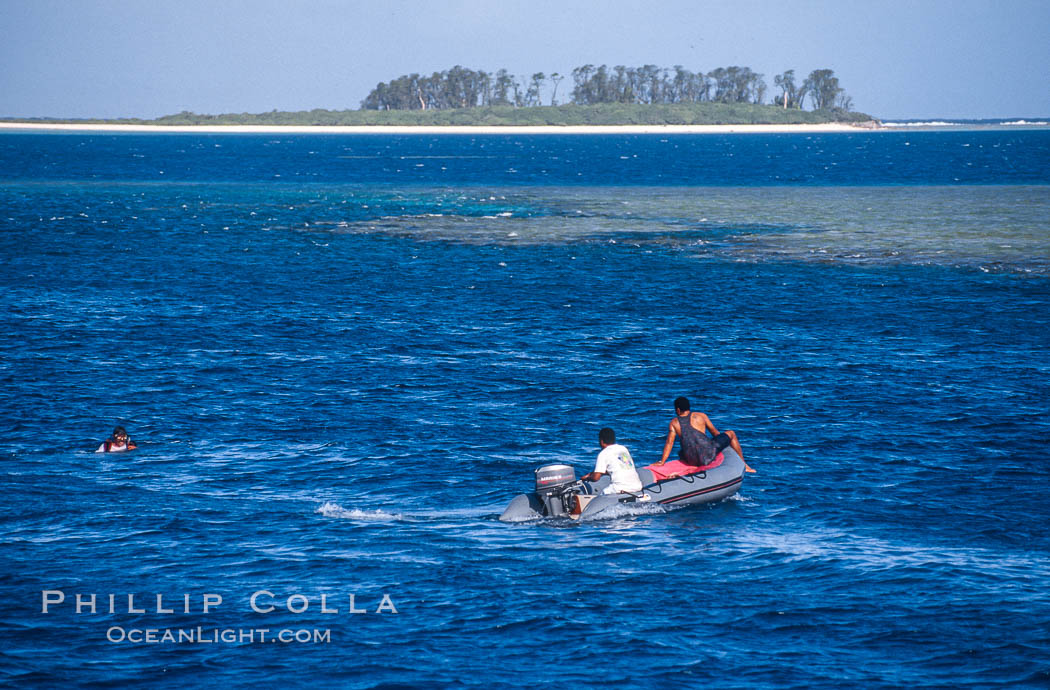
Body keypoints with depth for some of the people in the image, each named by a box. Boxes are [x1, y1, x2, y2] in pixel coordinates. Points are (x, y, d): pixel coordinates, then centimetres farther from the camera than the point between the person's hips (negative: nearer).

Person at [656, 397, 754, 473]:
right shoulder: (701, 416, 7)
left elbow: (669, 443, 0)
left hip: (691, 460, 2)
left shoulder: (674, 423, 6)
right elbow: (715, 432, 18)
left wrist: (662, 462, 2)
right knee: (731, 433, 20)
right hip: (708, 455, -2)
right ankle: (743, 464, 25)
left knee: (680, 453, 40)